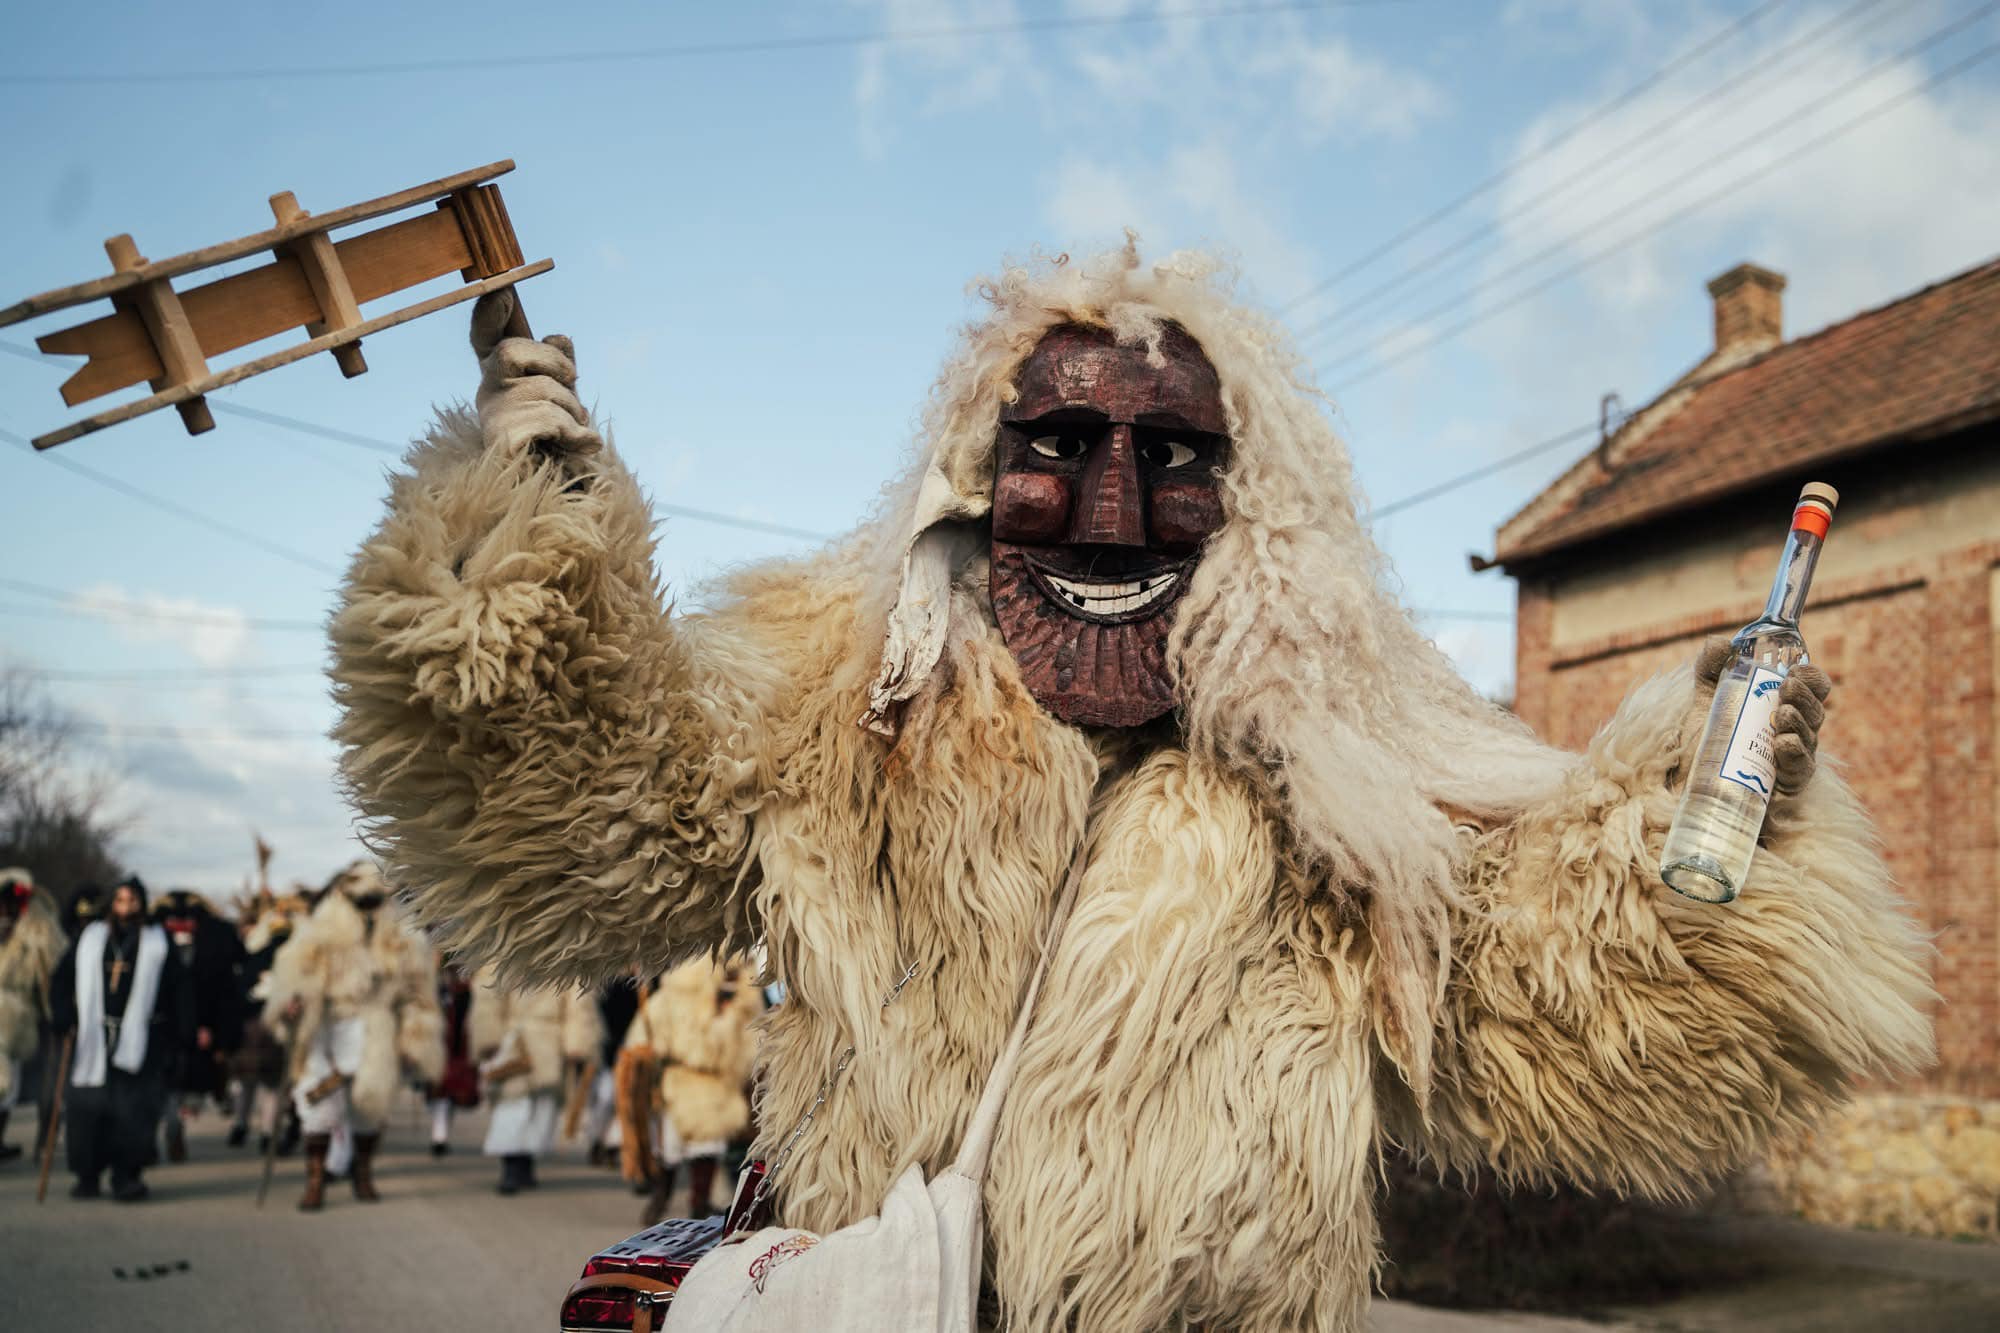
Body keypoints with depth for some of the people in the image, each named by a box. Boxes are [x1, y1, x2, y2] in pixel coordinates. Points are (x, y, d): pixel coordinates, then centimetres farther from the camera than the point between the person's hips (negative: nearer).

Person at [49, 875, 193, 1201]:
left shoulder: (158, 945, 4)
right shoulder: (89, 939, 11)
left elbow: (181, 991, 4)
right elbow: (61, 982, 14)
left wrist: (181, 1038, -2)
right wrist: (66, 1020, 0)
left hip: (139, 1044, -2)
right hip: (94, 1040, 2)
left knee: (133, 1111, -7)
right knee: (86, 1107, 0)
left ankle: (127, 1176, 2)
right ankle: (88, 1176, 13)